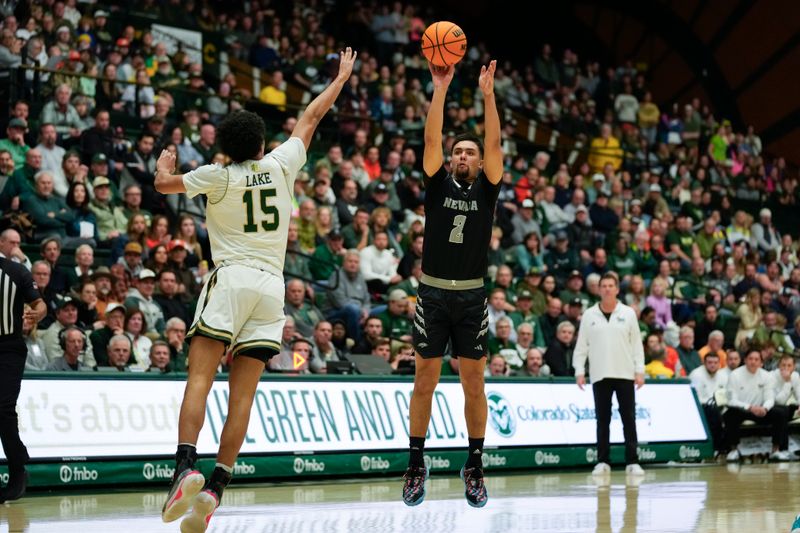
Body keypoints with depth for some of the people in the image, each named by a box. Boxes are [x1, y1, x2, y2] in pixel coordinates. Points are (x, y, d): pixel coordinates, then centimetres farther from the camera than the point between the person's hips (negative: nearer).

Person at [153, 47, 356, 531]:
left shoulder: (217, 176, 1)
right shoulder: (280, 165, 8)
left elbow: (164, 184, 13)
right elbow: (311, 118, 22)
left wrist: (165, 161, 35)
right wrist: (341, 77, 35)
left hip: (230, 279, -3)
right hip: (271, 285, 3)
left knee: (200, 379, -10)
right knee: (242, 395, 0)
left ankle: (186, 468, -29)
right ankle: (216, 488, -6)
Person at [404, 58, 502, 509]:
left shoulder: (486, 188, 6)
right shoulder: (438, 184, 6)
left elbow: (495, 144, -7)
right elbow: (432, 139, -6)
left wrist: (488, 95, -14)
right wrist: (441, 90, -13)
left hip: (472, 296, 0)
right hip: (434, 293, 0)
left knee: (474, 383, 3)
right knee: (425, 382, 2)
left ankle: (475, 467, 12)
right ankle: (416, 466, 9)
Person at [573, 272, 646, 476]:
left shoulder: (628, 314, 5)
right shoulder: (589, 315, 5)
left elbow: (637, 344, 5)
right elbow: (581, 345, 7)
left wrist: (640, 370, -1)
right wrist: (579, 371, -1)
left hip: (625, 375, 0)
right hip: (600, 375, 0)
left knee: (629, 419, -2)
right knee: (602, 419, 4)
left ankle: (632, 462, 1)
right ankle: (602, 461, 9)